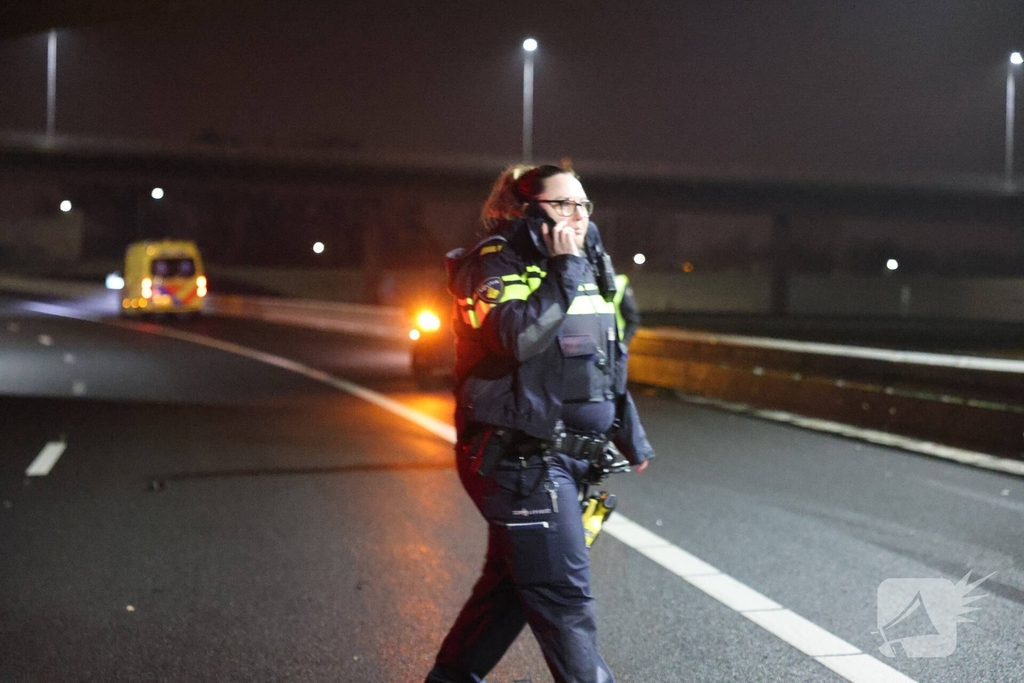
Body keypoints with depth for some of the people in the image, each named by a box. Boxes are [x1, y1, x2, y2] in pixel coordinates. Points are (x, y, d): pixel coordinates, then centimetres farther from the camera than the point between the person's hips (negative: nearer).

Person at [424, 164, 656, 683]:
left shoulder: (586, 265, 14)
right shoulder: (497, 262, -11)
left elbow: (604, 362, 23)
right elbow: (516, 338, -29)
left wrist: (630, 436, 24)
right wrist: (562, 271, -23)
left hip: (563, 458, 9)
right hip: (519, 459, -9)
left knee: (510, 581, 18)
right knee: (562, 593, -6)